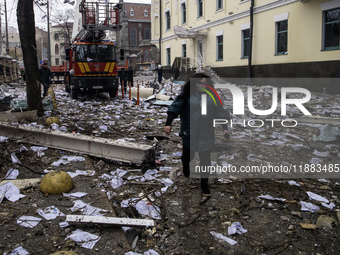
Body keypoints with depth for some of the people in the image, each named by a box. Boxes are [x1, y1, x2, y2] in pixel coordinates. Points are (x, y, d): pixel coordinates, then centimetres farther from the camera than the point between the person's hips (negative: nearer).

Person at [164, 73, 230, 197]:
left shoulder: (212, 97, 3)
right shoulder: (187, 96, -5)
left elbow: (220, 112, 7)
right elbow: (175, 108, -9)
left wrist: (225, 128, 0)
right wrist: (168, 124, -19)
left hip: (206, 135, 2)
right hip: (189, 134, -1)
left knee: (205, 160, 7)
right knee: (187, 156, 13)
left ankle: (204, 184, 23)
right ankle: (186, 170, 48)